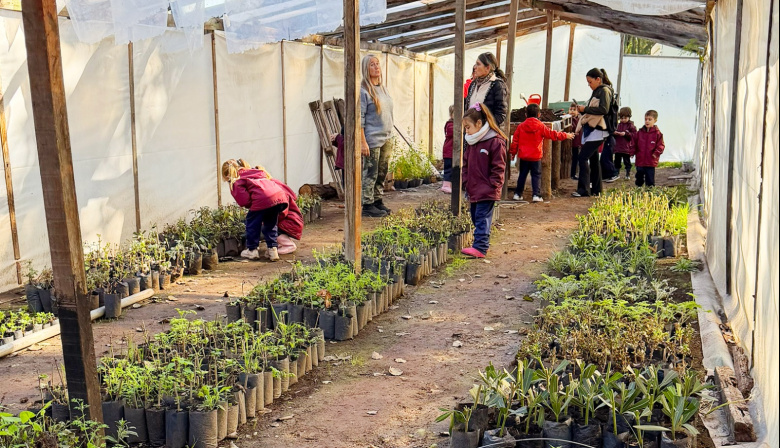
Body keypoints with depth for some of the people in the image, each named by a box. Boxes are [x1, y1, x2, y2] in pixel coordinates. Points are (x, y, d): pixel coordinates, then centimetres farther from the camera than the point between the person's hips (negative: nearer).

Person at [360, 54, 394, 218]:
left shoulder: (383, 88, 14)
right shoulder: (363, 90, -10)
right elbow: (359, 118, -14)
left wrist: (390, 138, 18)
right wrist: (362, 142, -18)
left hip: (386, 139, 8)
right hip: (372, 140, -8)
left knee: (382, 173, 12)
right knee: (370, 173, -3)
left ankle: (378, 201, 22)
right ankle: (367, 205, 5)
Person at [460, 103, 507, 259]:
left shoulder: (496, 142, -14)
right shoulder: (471, 142, 11)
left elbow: (498, 167, -13)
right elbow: (466, 164, 18)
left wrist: (492, 186, -15)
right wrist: (466, 182, 9)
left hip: (487, 192, -8)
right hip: (473, 190, 8)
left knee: (482, 218, -9)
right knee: (476, 217, 14)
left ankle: (480, 247, -10)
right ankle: (482, 244, 24)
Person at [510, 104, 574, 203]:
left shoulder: (521, 126, 1)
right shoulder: (541, 126, -6)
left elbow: (515, 141, 4)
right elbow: (552, 134, -1)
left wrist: (512, 152, 15)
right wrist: (565, 135, 11)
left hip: (523, 156, 3)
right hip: (536, 157, -3)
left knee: (522, 175, 13)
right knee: (536, 175, 4)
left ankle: (518, 194, 15)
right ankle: (536, 195, -3)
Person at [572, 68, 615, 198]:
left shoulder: (604, 90, -8)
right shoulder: (596, 91, 18)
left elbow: (604, 109, -21)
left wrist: (586, 109, -16)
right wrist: (584, 110, 6)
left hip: (597, 131, -10)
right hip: (591, 129, 10)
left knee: (582, 157, -16)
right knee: (593, 159, 13)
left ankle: (584, 189, -16)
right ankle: (596, 189, 20)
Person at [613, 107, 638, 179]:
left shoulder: (631, 126, -4)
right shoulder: (618, 125, 9)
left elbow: (634, 135, -11)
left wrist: (625, 134, -21)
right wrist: (615, 133, -9)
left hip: (627, 148, -4)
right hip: (618, 147, 4)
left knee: (627, 162, 3)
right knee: (617, 161, 11)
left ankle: (628, 174, 12)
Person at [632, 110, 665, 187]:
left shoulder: (657, 133, -5)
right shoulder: (640, 132, 4)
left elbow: (661, 145, -4)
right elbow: (634, 143, 11)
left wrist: (656, 153, -14)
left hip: (651, 161, -3)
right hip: (640, 160, 3)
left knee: (650, 178, 1)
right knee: (639, 176, 12)